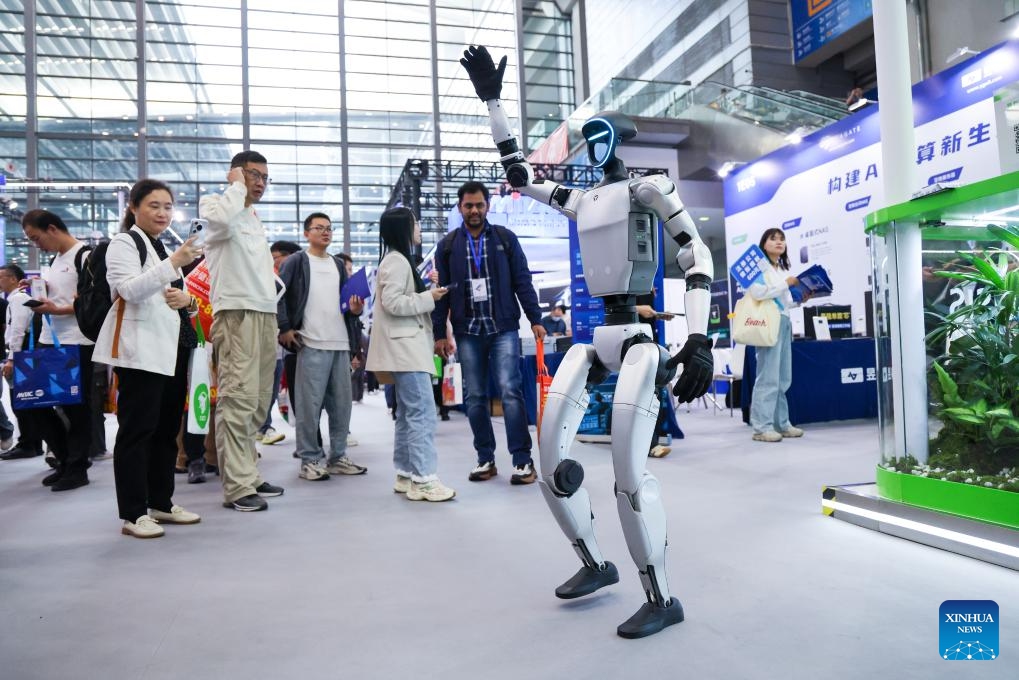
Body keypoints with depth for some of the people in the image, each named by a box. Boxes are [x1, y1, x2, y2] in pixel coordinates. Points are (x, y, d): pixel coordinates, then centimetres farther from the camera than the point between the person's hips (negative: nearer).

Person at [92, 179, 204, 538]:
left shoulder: (165, 248, 22)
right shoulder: (124, 243, -2)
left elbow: (184, 299, 26)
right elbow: (130, 289, -19)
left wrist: (188, 300, 1)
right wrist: (174, 264, -30)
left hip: (173, 349, 8)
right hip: (140, 350, -8)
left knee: (167, 429, 10)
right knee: (137, 429, -7)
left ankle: (161, 502, 19)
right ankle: (133, 514, -3)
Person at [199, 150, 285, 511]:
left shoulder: (255, 218, 26)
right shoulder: (216, 203, 2)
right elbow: (222, 219, -25)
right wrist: (236, 186, -7)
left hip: (265, 313, 8)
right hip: (237, 312, -8)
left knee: (257, 401, 9)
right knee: (238, 398, -13)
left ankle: (248, 474, 16)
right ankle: (237, 486, -12)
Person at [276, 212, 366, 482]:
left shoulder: (338, 264, 20)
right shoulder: (296, 261, 2)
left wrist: (354, 309, 3)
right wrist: (284, 328, -10)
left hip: (340, 343, 6)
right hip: (311, 344, -6)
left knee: (341, 403, 7)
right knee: (310, 404, -4)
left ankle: (337, 457, 17)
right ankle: (310, 460, 6)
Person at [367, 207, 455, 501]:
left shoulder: (399, 260, 20)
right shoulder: (396, 260, -11)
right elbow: (392, 302, -20)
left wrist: (427, 292, 12)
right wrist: (428, 298, -13)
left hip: (408, 346, 11)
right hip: (405, 347, -11)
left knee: (408, 414, 11)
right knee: (422, 413, -12)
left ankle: (405, 475, 17)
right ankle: (422, 480, -11)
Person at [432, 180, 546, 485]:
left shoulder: (505, 238, 5)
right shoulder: (448, 245, 8)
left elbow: (522, 282, 4)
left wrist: (535, 319, -3)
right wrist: (439, 333, 2)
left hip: (503, 328, -2)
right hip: (467, 331, 2)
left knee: (510, 391, -8)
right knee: (474, 397, 6)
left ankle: (522, 460, -3)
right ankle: (485, 459, 16)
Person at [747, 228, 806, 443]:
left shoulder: (782, 270, 22)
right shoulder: (759, 265, -2)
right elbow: (757, 292, -19)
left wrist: (800, 300, 9)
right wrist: (787, 283, -13)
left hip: (784, 324, 8)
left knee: (783, 379, 8)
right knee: (768, 377, -11)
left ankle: (781, 423, 14)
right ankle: (761, 427, -10)